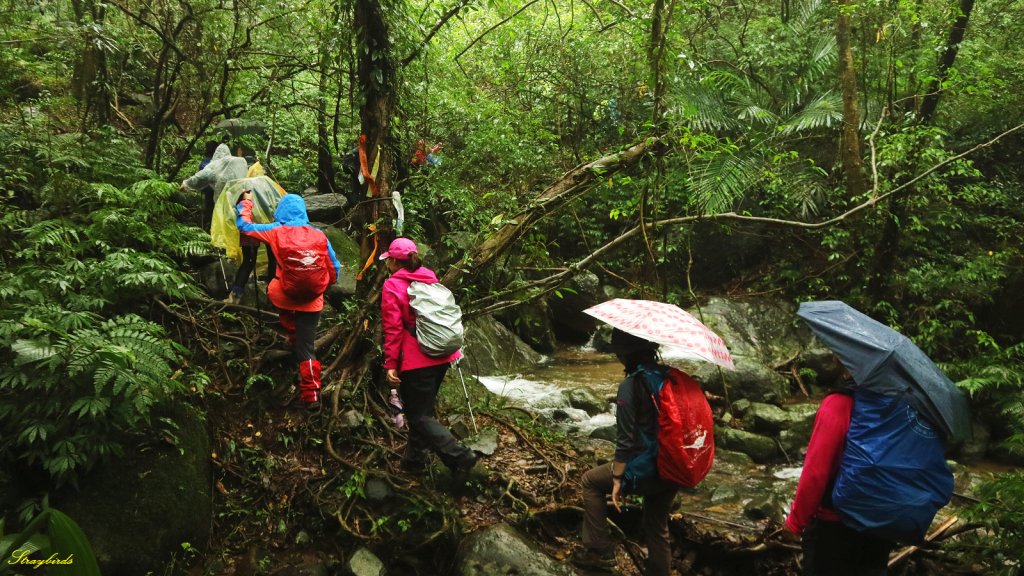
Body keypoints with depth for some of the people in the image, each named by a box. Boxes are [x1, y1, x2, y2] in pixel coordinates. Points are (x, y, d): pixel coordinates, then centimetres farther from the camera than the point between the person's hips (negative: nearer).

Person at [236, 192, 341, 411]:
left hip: (284, 297, -1)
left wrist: (246, 203, 23)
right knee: (306, 348, 8)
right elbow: (334, 268, 3)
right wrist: (325, 284, 23)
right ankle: (312, 396, 4)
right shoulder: (319, 236, -2)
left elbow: (244, 226, 7)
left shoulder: (277, 231, -5)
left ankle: (293, 338, 32)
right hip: (312, 301, 1)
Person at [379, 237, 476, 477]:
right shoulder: (431, 279, 11)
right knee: (423, 407, 21)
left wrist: (391, 363, -10)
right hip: (442, 356, 8)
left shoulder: (392, 286, -9)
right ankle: (415, 457, 32)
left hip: (415, 361, -7)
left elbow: (393, 328, -14)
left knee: (419, 416, -1)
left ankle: (460, 457, -12)